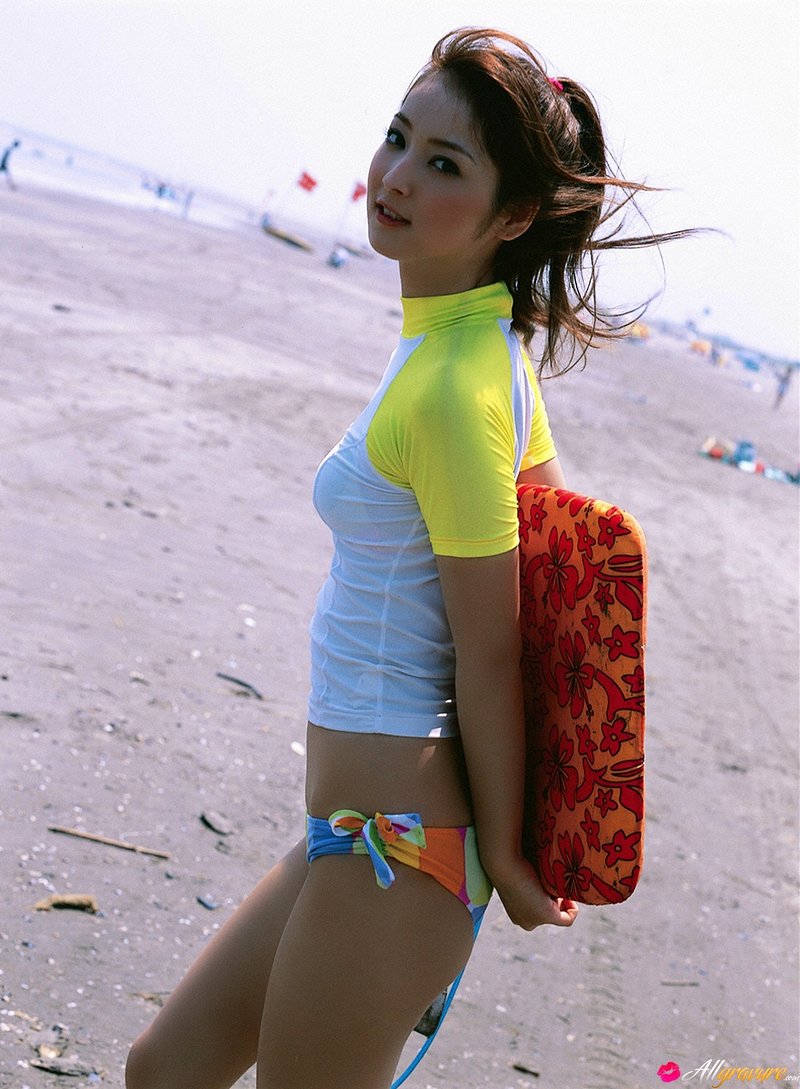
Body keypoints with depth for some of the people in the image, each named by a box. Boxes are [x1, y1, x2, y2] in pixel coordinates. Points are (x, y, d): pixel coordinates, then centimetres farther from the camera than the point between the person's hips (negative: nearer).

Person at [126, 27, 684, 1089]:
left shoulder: (452, 390, -22)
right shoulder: (491, 344, 7)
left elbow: (488, 654, -17)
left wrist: (502, 853, -8)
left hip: (391, 854, -10)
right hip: (366, 837, 10)